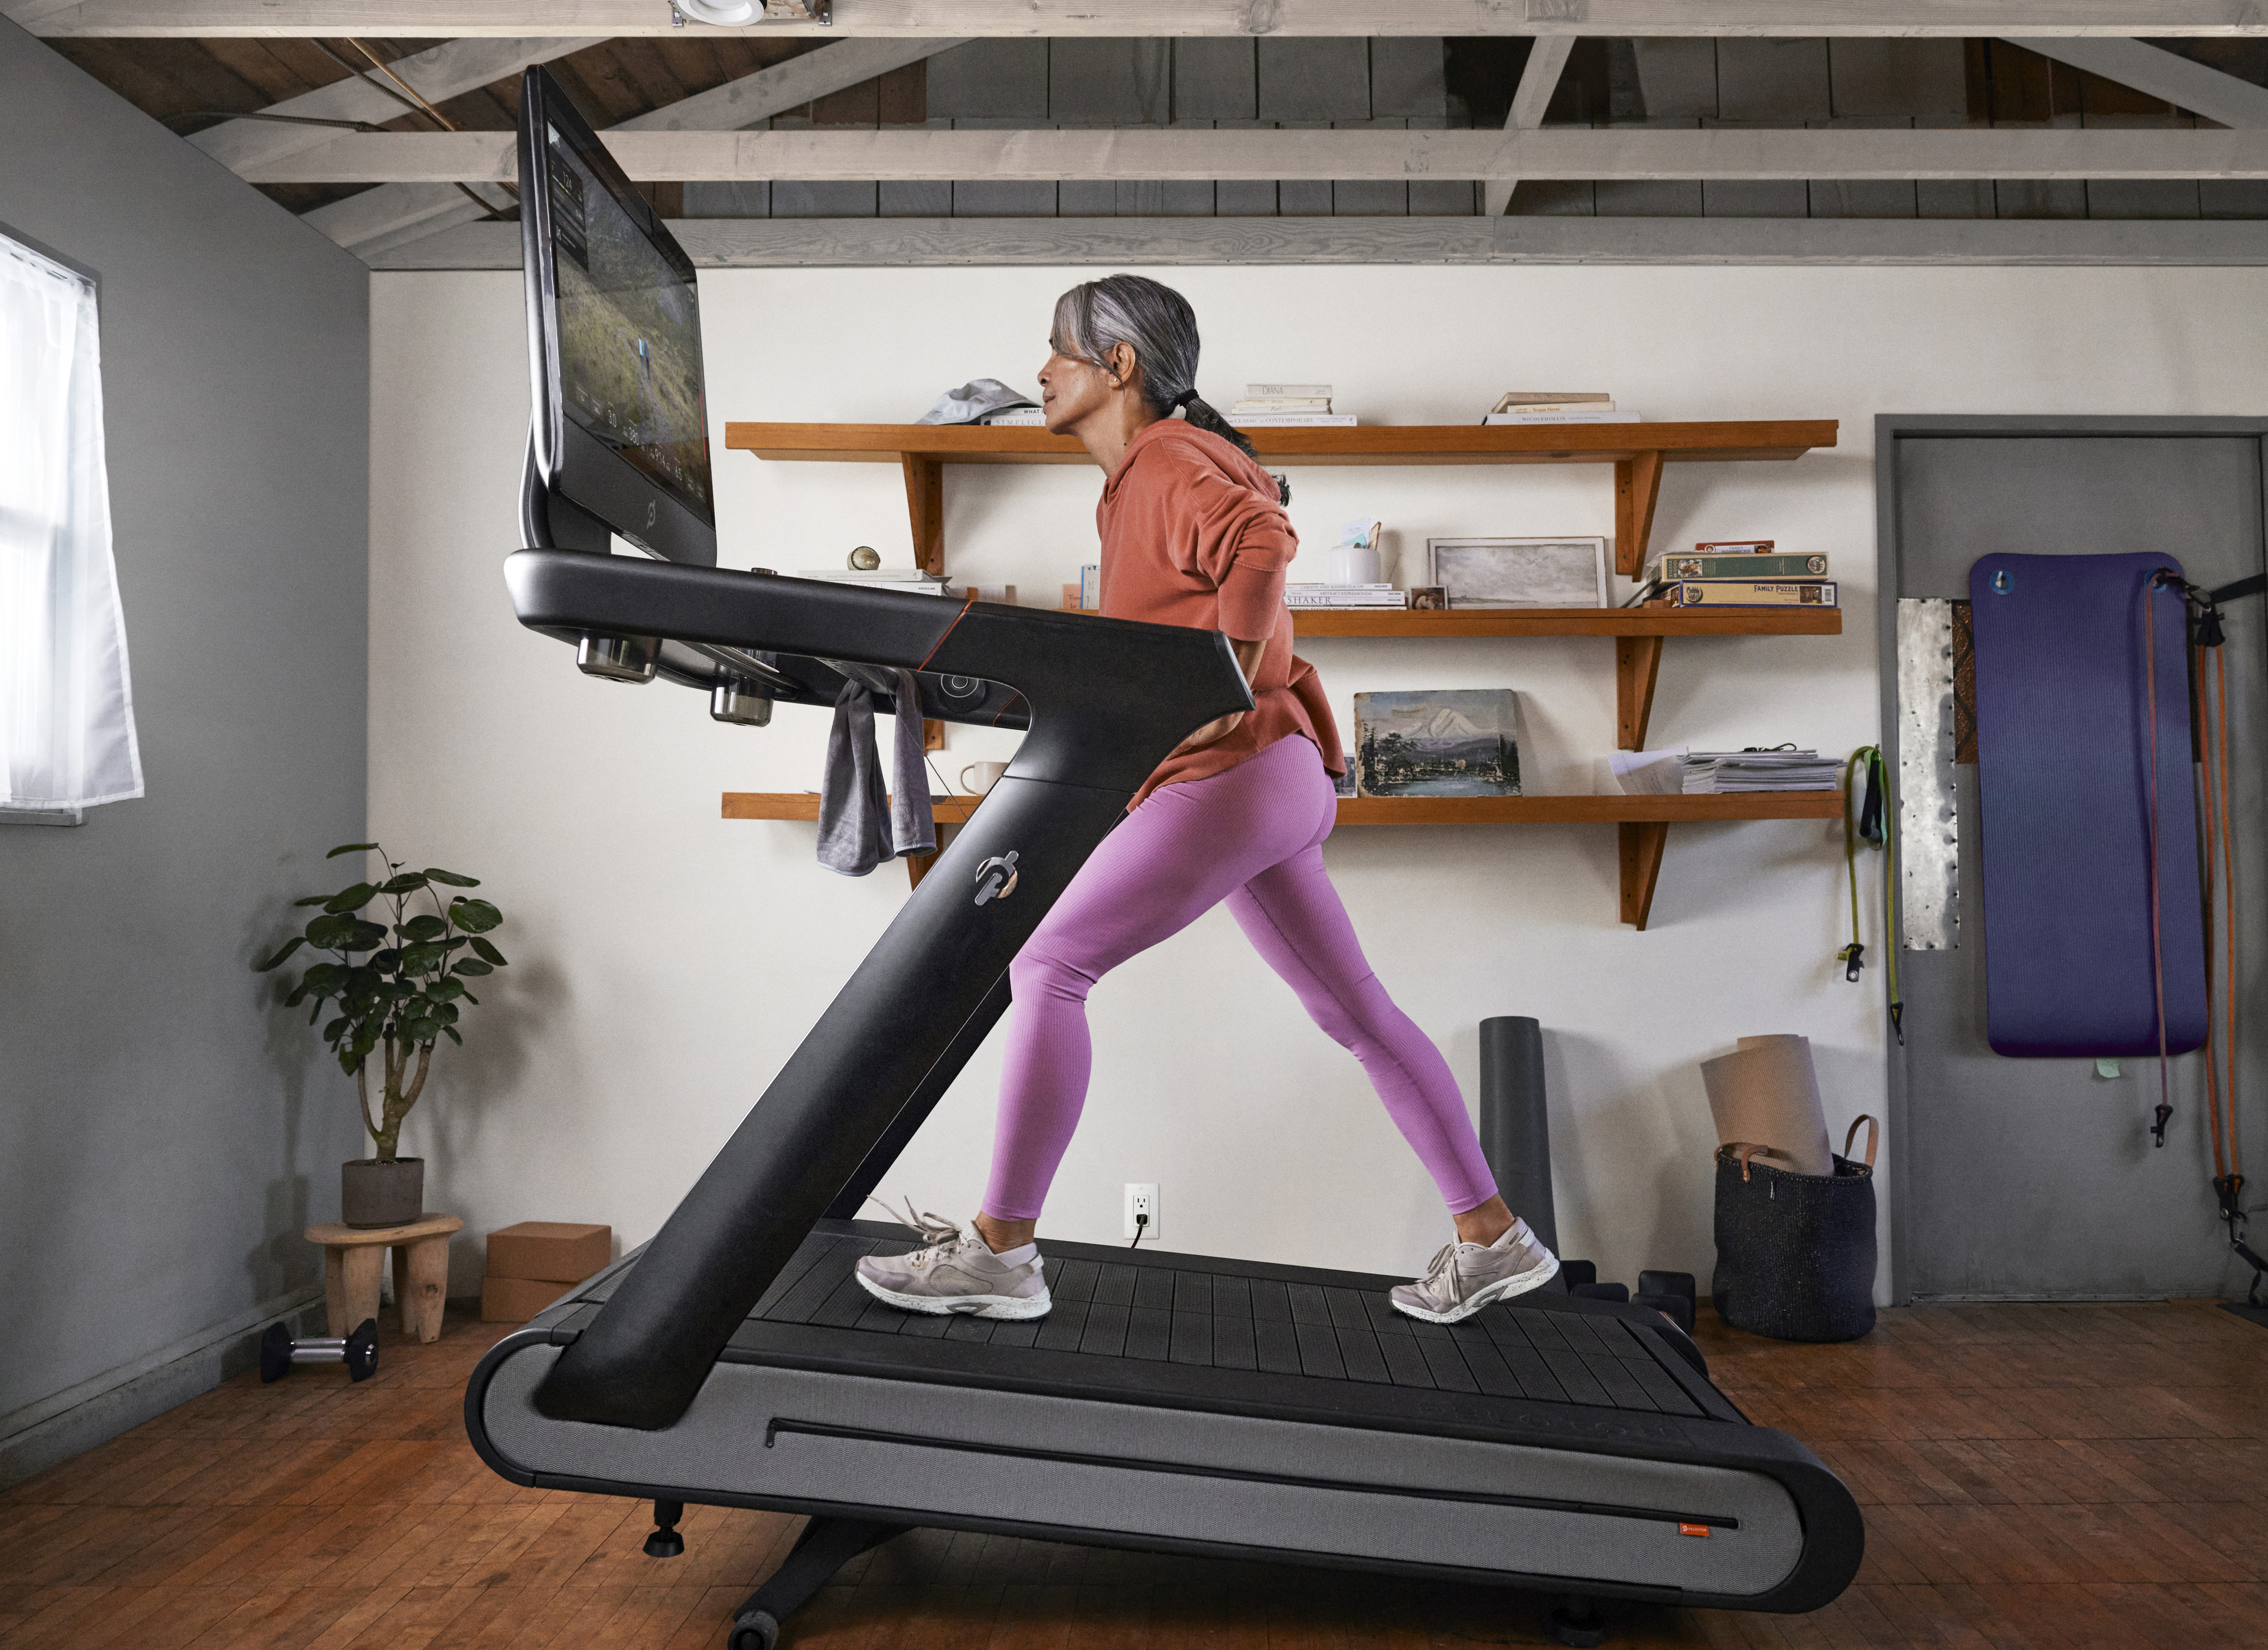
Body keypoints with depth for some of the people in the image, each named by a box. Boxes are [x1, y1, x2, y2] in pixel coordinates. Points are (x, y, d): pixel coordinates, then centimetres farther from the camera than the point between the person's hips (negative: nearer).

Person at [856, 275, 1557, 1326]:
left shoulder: (1170, 459, -7)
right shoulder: (1136, 483, 23)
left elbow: (1262, 539, -26)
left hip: (1235, 772, -11)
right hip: (1268, 779, 11)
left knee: (1048, 965, -7)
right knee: (1352, 1008, 11)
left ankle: (1000, 1250, -1)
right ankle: (1493, 1240, 19)